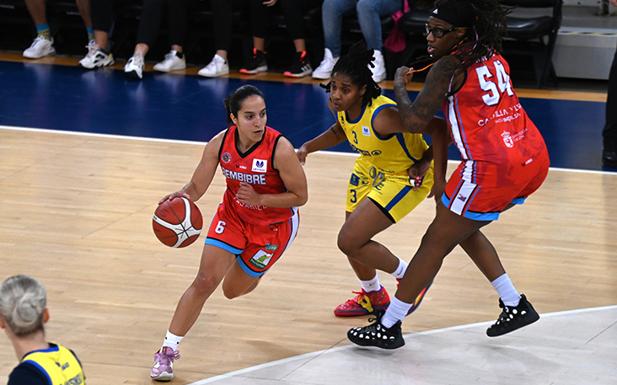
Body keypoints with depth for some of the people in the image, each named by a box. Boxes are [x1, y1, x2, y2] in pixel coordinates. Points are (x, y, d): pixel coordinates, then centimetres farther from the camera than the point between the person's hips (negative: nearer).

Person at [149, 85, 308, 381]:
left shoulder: (280, 149, -32)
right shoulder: (220, 144, -20)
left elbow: (300, 197, -21)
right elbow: (196, 187, -11)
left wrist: (259, 199, -34)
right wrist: (180, 197, -35)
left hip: (274, 224, -2)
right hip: (233, 215, 2)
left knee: (233, 290, 13)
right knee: (204, 281, -9)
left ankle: (251, 272, 53)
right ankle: (168, 350, 2)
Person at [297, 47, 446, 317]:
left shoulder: (382, 116, -37)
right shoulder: (343, 107, -13)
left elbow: (441, 129, -34)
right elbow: (339, 132, 13)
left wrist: (424, 165, -22)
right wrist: (307, 148, -2)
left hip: (406, 176, -8)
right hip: (370, 168, 8)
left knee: (349, 241, -13)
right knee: (353, 240, 16)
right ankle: (373, 296, 44)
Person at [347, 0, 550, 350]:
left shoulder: (448, 67, -8)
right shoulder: (494, 58, 15)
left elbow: (415, 121, -14)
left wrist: (399, 86, 4)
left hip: (492, 167, -8)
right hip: (534, 159, 8)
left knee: (436, 242, 5)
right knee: (464, 228, 27)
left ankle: (388, 327, 12)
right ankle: (515, 305, 25)